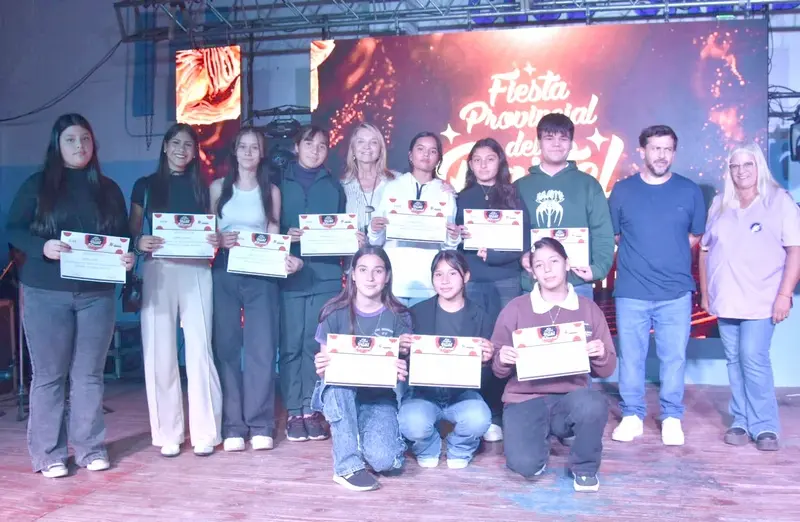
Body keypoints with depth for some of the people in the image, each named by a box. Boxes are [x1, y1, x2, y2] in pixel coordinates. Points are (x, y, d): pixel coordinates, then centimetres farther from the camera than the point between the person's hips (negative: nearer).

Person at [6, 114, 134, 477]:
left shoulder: (108, 189, 13)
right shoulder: (37, 185, 5)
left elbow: (123, 236, 13)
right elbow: (14, 230, 1)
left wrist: (127, 257, -8)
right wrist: (42, 247, -18)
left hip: (97, 293, 2)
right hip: (46, 293, -2)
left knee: (89, 374, 6)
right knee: (49, 374, 2)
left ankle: (90, 448, 15)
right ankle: (48, 454, 10)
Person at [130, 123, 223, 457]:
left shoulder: (202, 187, 14)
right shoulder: (145, 185, 10)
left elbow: (212, 230, 14)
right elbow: (131, 234, 9)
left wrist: (216, 241, -9)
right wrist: (140, 243, -13)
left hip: (196, 272, 0)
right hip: (158, 272, 0)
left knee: (199, 350, -5)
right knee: (160, 353, -2)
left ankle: (205, 432, 1)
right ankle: (167, 434, 7)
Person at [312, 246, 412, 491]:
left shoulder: (398, 317, -4)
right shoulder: (335, 313, -6)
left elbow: (403, 364, -3)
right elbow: (325, 365, -5)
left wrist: (402, 372, -28)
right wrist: (321, 367, -30)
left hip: (379, 397, 0)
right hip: (340, 394, 0)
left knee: (385, 460, -25)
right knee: (338, 383, -37)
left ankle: (366, 434, 14)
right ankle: (347, 466, -24)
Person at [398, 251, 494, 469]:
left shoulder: (479, 316, 1)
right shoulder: (417, 313, -1)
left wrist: (486, 358, -20)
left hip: (463, 392, 1)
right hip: (423, 391, 0)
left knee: (479, 419, -31)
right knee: (412, 424, -32)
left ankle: (459, 450, 7)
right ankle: (428, 449, 8)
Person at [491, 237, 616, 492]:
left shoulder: (589, 309, 5)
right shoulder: (515, 308, 1)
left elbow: (605, 371, 9)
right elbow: (498, 370, 5)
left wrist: (601, 355, -13)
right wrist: (503, 360, -18)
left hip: (571, 397, 1)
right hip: (526, 399, -1)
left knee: (594, 405, -35)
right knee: (526, 465, -25)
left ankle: (584, 467, -3)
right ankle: (544, 435, 14)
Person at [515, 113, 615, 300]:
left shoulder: (588, 184, 7)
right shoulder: (520, 186, 11)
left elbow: (603, 233, 2)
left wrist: (598, 268, -12)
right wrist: (519, 257, -10)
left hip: (577, 286, -1)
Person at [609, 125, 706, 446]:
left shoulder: (689, 191, 5)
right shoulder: (623, 190, 4)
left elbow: (697, 236, 14)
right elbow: (612, 235, 11)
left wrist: (672, 255, 6)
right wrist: (637, 254, 4)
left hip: (676, 292, 0)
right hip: (631, 291, 0)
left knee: (674, 357, 5)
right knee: (631, 357, 5)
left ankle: (672, 418, 20)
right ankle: (632, 416, 18)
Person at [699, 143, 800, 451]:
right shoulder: (720, 205, 12)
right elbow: (705, 250, 14)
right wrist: (705, 293, 10)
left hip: (761, 300, -4)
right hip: (725, 301, 4)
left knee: (754, 359, -11)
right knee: (735, 361, 6)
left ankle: (765, 426, 0)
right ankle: (741, 422, 14)